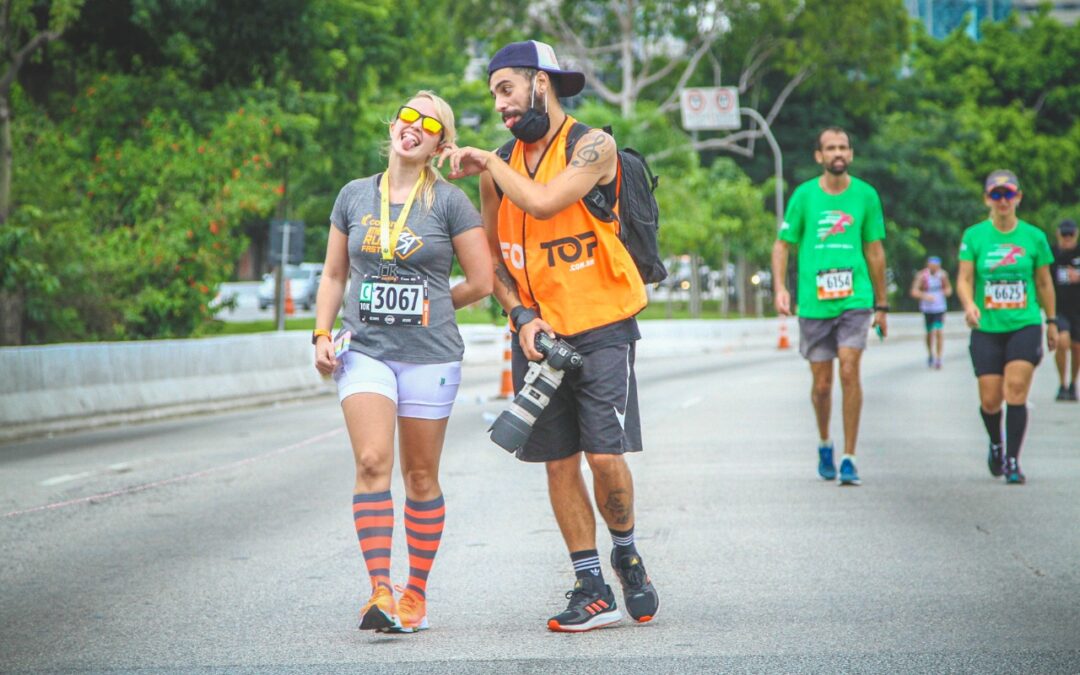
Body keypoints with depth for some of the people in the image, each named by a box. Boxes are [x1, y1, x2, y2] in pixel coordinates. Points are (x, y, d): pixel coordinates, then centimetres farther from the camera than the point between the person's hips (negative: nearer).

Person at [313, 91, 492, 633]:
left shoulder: (450, 202, 0)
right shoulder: (354, 197, 10)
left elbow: (480, 282, 3)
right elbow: (334, 275, 16)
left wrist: (426, 307, 9)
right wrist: (322, 333, 5)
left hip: (430, 354, -1)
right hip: (365, 351, 2)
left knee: (421, 475, 5)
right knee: (372, 462, -15)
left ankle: (416, 593, 16)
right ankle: (379, 592, -20)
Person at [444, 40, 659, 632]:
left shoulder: (592, 147, -9)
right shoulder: (500, 166, 8)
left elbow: (543, 203, -25)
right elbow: (493, 256, 14)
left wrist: (486, 162, -10)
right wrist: (522, 316, -2)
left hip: (601, 328, -5)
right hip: (537, 333, 5)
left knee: (606, 455, -11)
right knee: (558, 462, 2)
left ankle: (626, 554, 16)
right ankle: (592, 590, 9)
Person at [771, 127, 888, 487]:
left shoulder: (865, 195, 5)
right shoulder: (804, 195, 3)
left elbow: (875, 250, 12)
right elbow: (782, 244, 9)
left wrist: (881, 304, 14)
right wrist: (779, 287, -6)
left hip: (855, 298, -1)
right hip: (813, 303, 1)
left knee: (849, 372, -14)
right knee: (821, 384, 6)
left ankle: (849, 457, -7)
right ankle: (824, 442, 34)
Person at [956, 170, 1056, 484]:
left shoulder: (1034, 236, 4)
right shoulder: (974, 236, 1)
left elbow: (1044, 283, 13)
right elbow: (964, 278, -3)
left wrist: (1051, 322, 18)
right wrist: (969, 304, -23)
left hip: (1025, 325, 0)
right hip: (986, 329, 0)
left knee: (1016, 389, -17)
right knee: (990, 400, 0)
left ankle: (1013, 461, -11)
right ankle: (995, 444, 32)